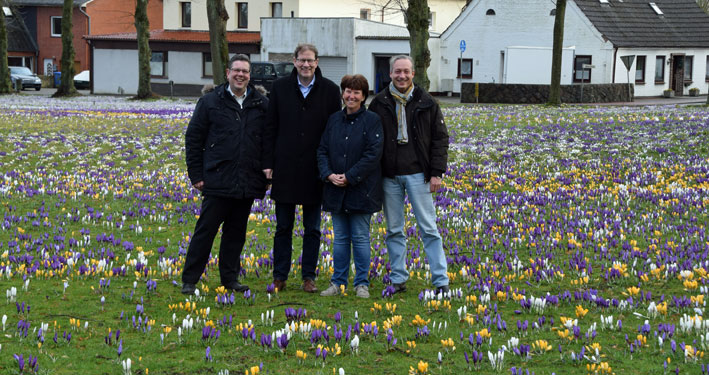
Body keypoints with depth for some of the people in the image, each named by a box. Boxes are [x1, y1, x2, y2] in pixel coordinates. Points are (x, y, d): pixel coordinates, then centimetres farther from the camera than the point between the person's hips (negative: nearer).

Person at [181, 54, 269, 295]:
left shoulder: (262, 105, 8)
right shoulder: (211, 102, 2)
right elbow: (193, 139, 4)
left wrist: (266, 171, 5)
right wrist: (196, 175, -1)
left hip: (247, 184, 3)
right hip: (218, 182, -3)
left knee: (236, 232, 11)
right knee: (206, 230, -2)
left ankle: (230, 278, 21)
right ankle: (189, 280, 4)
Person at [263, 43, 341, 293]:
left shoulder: (330, 90, 0)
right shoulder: (280, 88, 3)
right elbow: (270, 128, 5)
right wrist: (268, 163, -1)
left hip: (314, 170, -1)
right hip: (285, 168, 1)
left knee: (312, 229, 7)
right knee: (283, 227, 7)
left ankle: (309, 277, 15)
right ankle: (280, 277, 14)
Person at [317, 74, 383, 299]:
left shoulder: (372, 120, -5)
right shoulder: (334, 119, 9)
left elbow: (374, 154, -12)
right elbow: (322, 150, 9)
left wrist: (350, 177, -16)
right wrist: (328, 174, -8)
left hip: (361, 190, -4)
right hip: (336, 191, 4)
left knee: (360, 237, 1)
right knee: (340, 238, 10)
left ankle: (361, 284, 10)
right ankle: (338, 282, 17)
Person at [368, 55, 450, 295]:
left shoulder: (426, 103, 2)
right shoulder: (379, 104, 5)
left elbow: (440, 139, 4)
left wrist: (436, 173, -4)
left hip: (417, 175, -2)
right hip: (389, 176, 2)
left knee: (428, 228, -1)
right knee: (394, 230, 7)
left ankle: (441, 280, 3)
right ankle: (398, 279, 15)